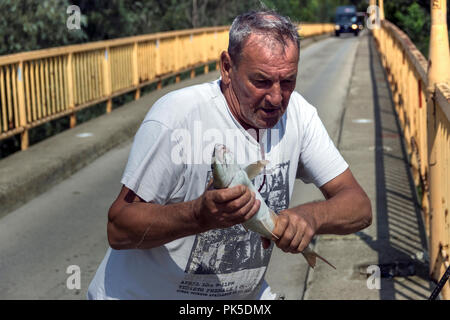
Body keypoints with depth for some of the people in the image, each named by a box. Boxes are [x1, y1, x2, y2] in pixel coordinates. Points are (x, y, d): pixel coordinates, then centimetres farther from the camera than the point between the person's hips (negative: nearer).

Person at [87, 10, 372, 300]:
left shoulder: (295, 112, -8)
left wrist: (309, 216, -29)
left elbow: (360, 207, -8)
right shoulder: (175, 116, -24)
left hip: (242, 293, 3)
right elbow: (119, 230, -22)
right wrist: (200, 215, -38)